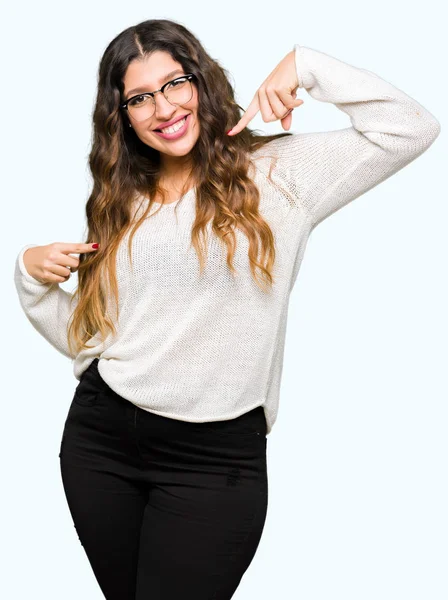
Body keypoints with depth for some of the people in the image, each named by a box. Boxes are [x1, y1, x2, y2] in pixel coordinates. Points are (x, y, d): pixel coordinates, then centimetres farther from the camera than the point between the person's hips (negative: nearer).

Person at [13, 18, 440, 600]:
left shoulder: (277, 171, -2)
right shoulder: (120, 203, 9)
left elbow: (411, 128, -9)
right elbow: (85, 336, 13)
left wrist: (304, 66, -9)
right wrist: (32, 276, -2)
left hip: (217, 456, -4)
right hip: (99, 441, 4)